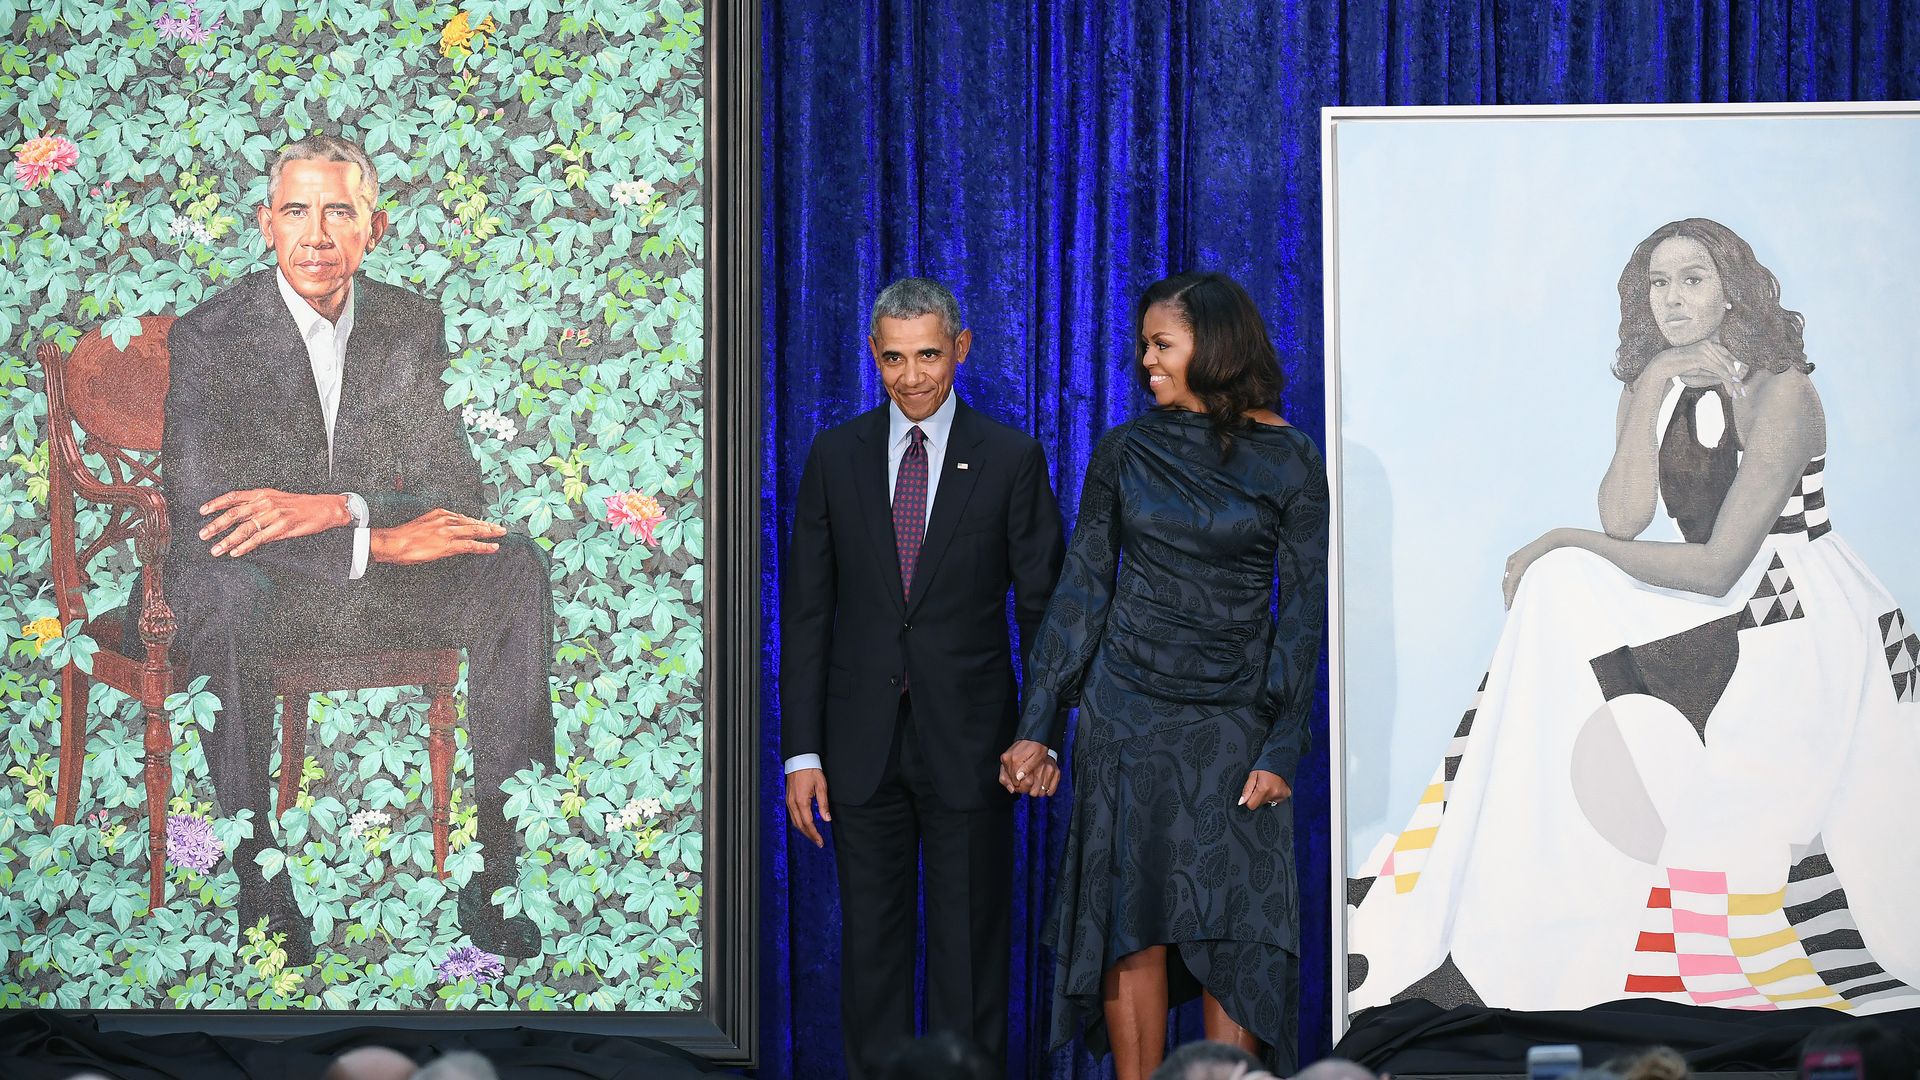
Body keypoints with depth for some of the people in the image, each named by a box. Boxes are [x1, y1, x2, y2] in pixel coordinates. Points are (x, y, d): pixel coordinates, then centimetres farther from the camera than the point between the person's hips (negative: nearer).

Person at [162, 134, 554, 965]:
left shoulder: (412, 325, 2)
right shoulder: (208, 338, -11)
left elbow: (456, 487, -3)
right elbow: (198, 516, -21)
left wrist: (334, 508, -24)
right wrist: (379, 541, -27)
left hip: (382, 577, 4)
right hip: (265, 587, -4)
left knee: (516, 567, -22)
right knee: (217, 589, -38)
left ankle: (494, 871, -23)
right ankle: (260, 887, -32)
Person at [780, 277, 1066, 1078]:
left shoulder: (1011, 459, 0)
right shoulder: (836, 456, 5)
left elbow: (1042, 609, 2)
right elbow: (806, 611, 5)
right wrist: (801, 751, 0)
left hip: (967, 741, -2)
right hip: (864, 742, 2)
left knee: (970, 949, 3)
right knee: (871, 944, 7)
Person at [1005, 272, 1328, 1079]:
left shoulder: (1287, 462, -1)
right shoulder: (1126, 451, 4)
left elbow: (1303, 610, -1)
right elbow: (1081, 588, 6)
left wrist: (1281, 748, -7)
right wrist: (1039, 725, 1)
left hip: (1231, 718, -1)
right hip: (1126, 709, 1)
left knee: (1234, 926, -3)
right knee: (1131, 924, 1)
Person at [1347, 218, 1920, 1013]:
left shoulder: (1779, 394, -14)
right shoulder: (1651, 388, 8)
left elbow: (1718, 567, -18)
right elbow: (1625, 522, -7)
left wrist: (1566, 545, -13)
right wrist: (1653, 392, -13)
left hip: (1806, 628, -8)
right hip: (1721, 614, 8)